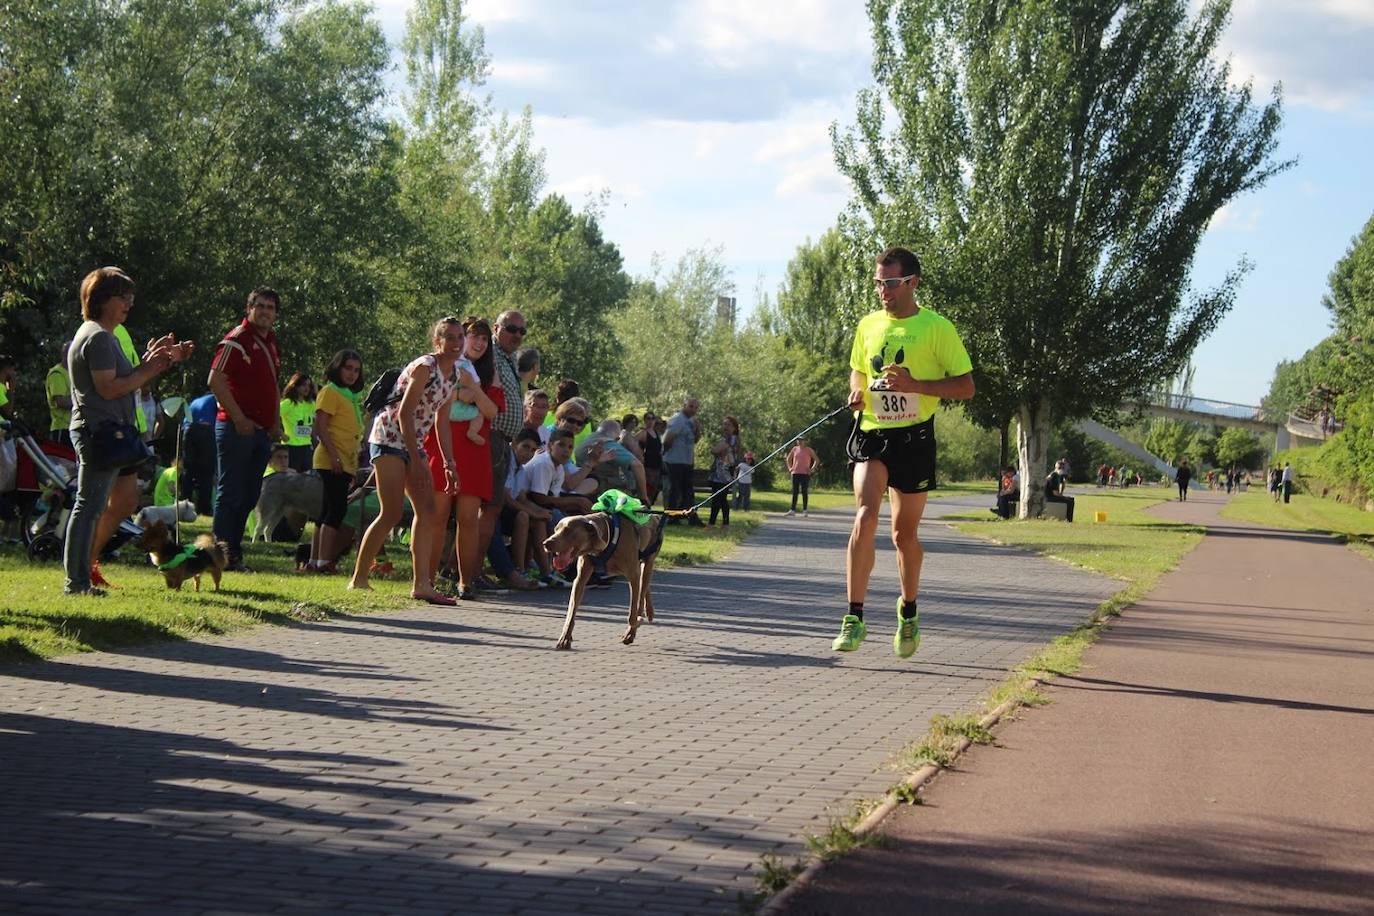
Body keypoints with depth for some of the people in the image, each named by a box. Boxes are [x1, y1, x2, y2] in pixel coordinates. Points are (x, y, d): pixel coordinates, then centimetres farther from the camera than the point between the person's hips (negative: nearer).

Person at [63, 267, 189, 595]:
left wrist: (166, 360, 9)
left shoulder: (106, 336, 21)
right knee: (91, 506, -8)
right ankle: (76, 581, -6)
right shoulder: (97, 337, -13)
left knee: (127, 499, 16)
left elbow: (125, 381, 17)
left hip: (114, 431, 11)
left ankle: (87, 563, 23)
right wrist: (147, 369, -13)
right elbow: (109, 388, -21)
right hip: (97, 431, -11)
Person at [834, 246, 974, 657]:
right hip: (872, 434, 2)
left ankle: (908, 611, 33)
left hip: (914, 437, -2)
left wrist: (915, 384, -18)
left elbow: (965, 387, -4)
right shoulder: (868, 325, 10)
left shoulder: (937, 327, -3)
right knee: (865, 516, -19)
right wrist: (857, 391, 2)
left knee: (904, 532, 8)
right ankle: (854, 618, -20)